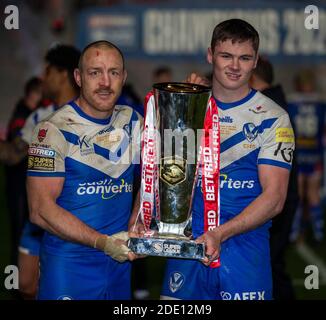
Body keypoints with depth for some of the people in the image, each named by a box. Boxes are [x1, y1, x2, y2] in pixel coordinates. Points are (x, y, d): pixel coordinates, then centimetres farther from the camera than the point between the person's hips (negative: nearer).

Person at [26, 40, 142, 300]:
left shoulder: (131, 121, 7)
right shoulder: (54, 130, -11)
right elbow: (41, 209, -16)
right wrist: (102, 242, -22)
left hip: (120, 259, 5)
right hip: (68, 261, -5)